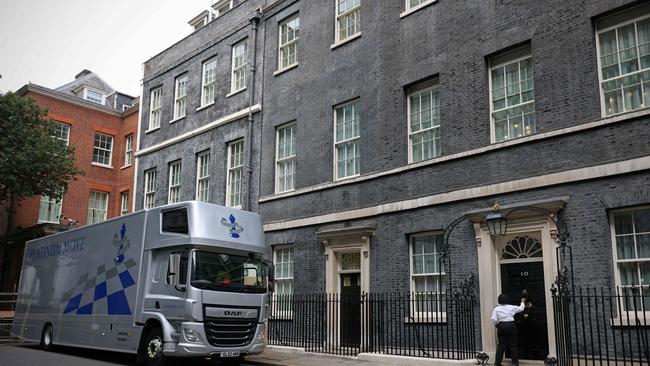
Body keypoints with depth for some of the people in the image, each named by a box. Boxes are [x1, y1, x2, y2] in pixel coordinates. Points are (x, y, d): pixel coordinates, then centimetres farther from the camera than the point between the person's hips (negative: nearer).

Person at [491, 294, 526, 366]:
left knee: (501, 345, 7)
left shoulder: (496, 309, -2)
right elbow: (521, 308, 19)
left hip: (501, 326, 0)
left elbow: (494, 320, -11)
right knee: (513, 344, 7)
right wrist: (522, 302, 36)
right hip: (511, 325, 0)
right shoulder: (511, 307, 2)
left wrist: (496, 325, 9)